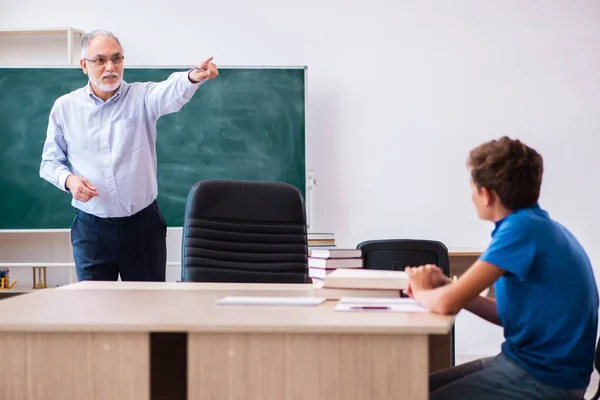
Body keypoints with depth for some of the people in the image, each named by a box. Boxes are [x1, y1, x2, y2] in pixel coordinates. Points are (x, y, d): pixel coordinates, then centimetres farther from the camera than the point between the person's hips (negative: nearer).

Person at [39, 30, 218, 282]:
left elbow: (172, 92, -26)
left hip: (143, 223, 0)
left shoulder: (142, 97, -3)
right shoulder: (64, 107, 2)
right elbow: (49, 162, 10)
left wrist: (193, 77, -49)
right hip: (91, 227, 1)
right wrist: (68, 180, -12)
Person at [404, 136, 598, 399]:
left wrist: (422, 292, -2)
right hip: (528, 360, 9)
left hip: (546, 379, -9)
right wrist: (444, 286, 3)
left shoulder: (523, 228, -20)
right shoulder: (534, 225, 9)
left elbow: (448, 303, -24)